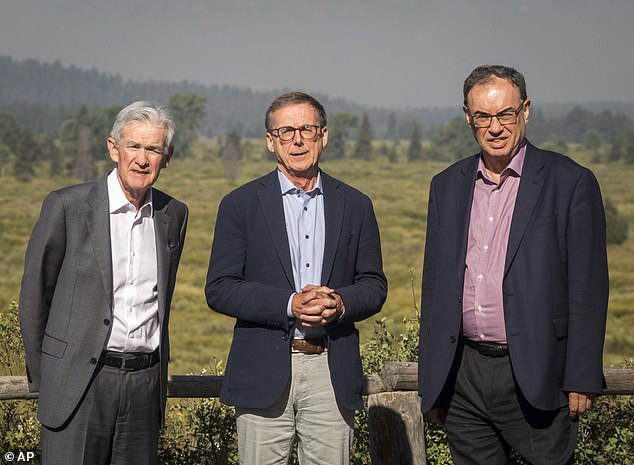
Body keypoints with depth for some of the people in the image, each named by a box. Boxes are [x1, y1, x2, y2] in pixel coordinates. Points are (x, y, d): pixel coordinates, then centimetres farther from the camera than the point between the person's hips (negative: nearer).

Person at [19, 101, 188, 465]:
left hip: (146, 383, 4)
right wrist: (42, 378, 6)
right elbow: (35, 295, 2)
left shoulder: (174, 215, 8)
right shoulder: (67, 206, -5)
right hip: (79, 384, -4)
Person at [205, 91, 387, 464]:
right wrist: (289, 304, -15)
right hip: (265, 373, -1)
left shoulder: (355, 205, 10)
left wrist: (340, 303, -11)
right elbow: (219, 290, -2)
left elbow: (375, 285, 12)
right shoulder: (240, 205, 3)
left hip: (332, 372, 2)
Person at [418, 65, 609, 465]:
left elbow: (587, 291, -5)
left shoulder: (571, 182, -3)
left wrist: (582, 380, -9)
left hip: (536, 379, -4)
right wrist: (432, 381, 12)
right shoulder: (448, 185, 11)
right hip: (463, 377, 4)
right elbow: (435, 283, 14)